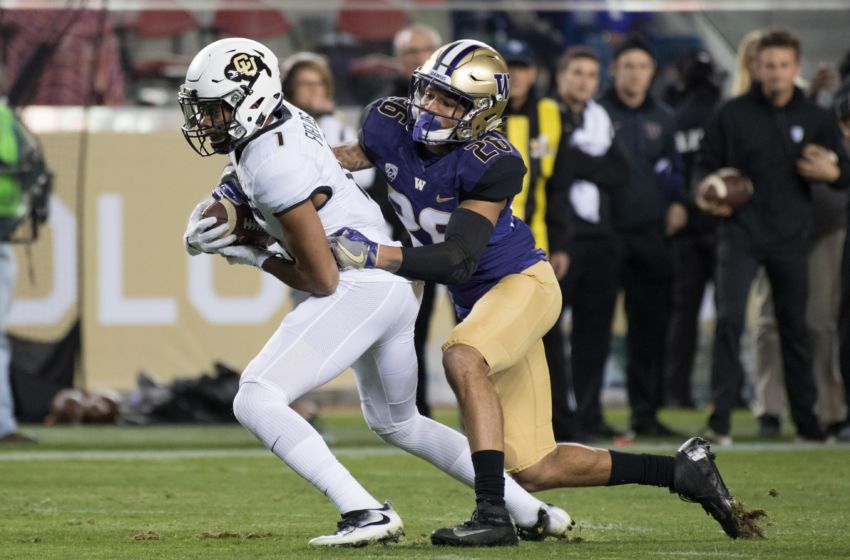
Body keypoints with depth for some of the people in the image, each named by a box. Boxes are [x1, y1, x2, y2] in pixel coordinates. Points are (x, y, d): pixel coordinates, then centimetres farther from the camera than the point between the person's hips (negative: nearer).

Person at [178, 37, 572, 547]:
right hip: (397, 285, 11)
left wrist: (253, 257, -5)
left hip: (359, 289, -11)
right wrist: (203, 229, 5)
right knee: (398, 423, 28)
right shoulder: (283, 120, 7)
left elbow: (321, 279, -18)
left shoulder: (271, 165, -20)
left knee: (256, 402, -15)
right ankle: (532, 511, 30)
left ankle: (367, 514, -22)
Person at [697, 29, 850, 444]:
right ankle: (721, 415, -13)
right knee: (729, 319, -14)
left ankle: (806, 418, 17)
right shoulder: (732, 115, 1)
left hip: (790, 238, 2)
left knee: (794, 328, 8)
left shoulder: (816, 120, 6)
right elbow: (707, 165, 7)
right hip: (740, 234, -2)